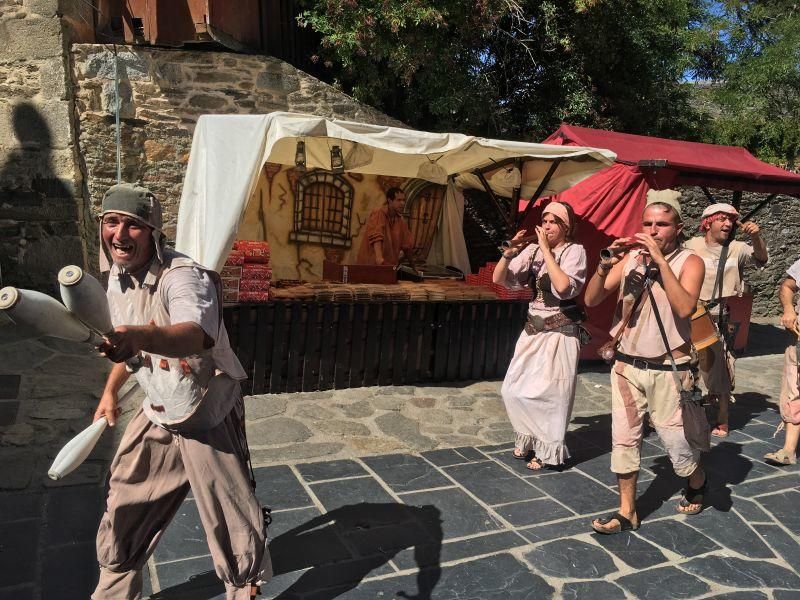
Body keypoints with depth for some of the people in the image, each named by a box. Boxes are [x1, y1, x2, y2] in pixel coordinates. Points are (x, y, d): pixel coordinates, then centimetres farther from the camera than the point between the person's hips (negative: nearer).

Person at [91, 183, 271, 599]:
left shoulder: (184, 277, -27)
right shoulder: (116, 278, -1)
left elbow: (194, 336, -51)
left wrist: (141, 336, -69)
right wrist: (111, 391, 21)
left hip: (208, 420, -7)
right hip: (156, 416, 7)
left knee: (233, 526, 1)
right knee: (121, 515, 18)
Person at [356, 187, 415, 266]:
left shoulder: (400, 220, 9)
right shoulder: (378, 214, -12)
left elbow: (407, 244, 16)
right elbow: (376, 236, -29)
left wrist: (412, 265, 21)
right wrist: (379, 257, -44)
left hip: (390, 266, 6)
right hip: (372, 264, -6)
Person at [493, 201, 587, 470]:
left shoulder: (574, 251, -9)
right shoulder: (533, 250, 4)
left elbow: (564, 288, -26)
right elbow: (498, 279, 1)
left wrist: (546, 250, -23)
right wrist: (510, 253, -16)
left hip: (559, 332, -5)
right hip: (532, 330, 5)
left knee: (547, 393, 2)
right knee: (514, 390, 8)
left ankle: (546, 450, 23)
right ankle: (528, 439, 32)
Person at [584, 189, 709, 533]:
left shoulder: (689, 262, -7)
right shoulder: (630, 257, 1)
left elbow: (685, 307, -25)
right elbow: (591, 300, -3)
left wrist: (661, 261, -26)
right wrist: (604, 266, -19)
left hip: (667, 371, -3)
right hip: (627, 366, 3)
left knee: (676, 441, 8)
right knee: (624, 440, 7)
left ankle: (697, 483, 42)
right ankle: (627, 512, 22)